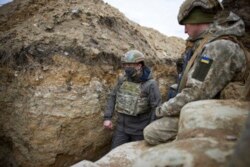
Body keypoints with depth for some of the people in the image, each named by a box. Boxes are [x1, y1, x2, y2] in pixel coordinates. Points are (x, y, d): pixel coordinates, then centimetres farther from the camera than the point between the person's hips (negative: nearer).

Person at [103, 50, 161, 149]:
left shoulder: (150, 84, -17)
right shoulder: (122, 80, -1)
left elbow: (157, 108, -16)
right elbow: (113, 98, 6)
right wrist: (107, 118, -1)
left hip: (139, 129, -4)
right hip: (122, 126, 4)